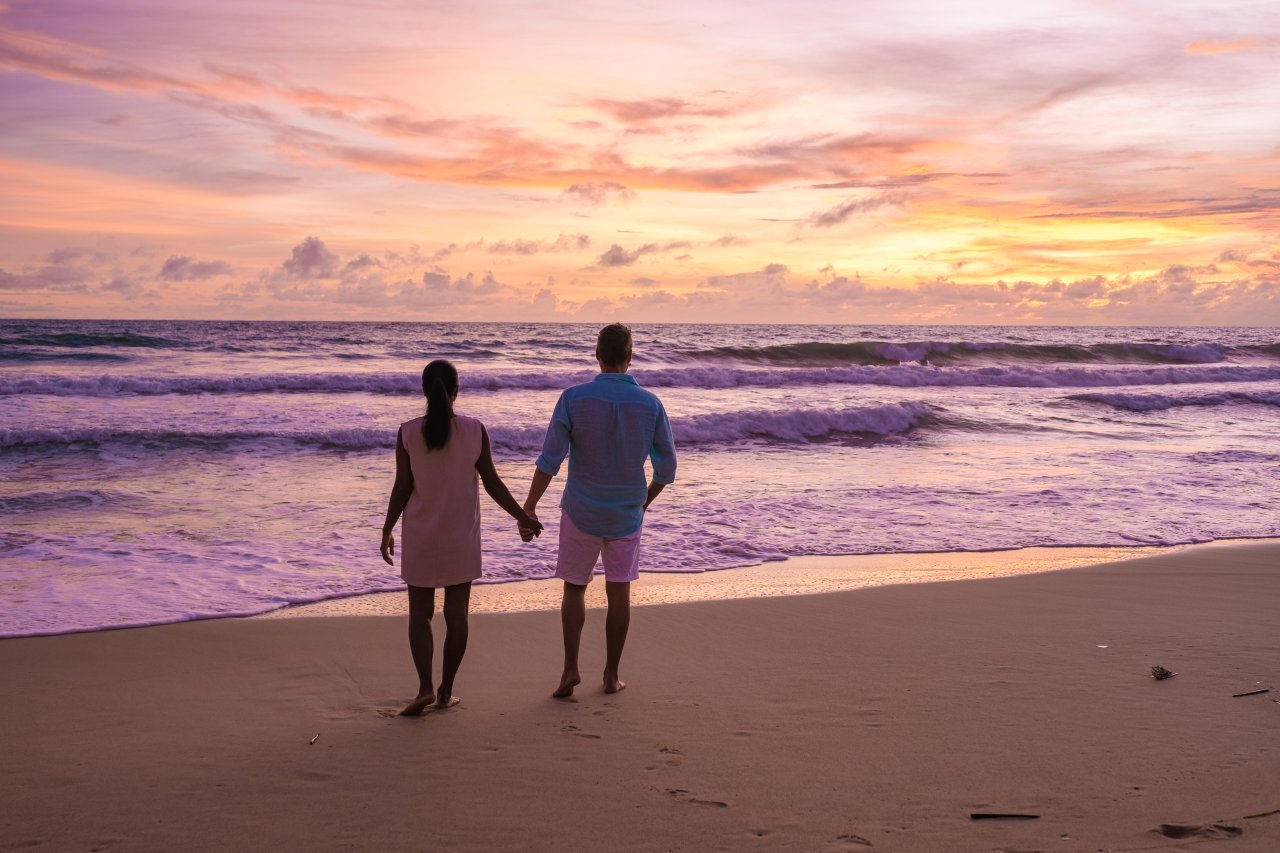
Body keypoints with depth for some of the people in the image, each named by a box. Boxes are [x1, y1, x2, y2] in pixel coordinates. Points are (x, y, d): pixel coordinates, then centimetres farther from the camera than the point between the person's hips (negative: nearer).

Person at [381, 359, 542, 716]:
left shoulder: (408, 433, -10)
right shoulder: (475, 430, -8)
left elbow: (402, 489, -7)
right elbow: (492, 484, -5)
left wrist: (387, 531, 6)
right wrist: (523, 517, 6)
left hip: (420, 537, 0)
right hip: (461, 537, 1)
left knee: (420, 613, 9)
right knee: (456, 613, 10)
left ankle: (425, 687, -5)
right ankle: (446, 692, 14)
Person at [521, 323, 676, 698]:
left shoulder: (573, 398, -13)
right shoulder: (650, 404, -7)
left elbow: (550, 459, -16)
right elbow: (667, 466, -1)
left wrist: (529, 508, -10)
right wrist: (646, 500, 17)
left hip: (581, 513, -1)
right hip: (627, 514, 1)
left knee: (574, 589, 14)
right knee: (619, 592, 11)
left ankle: (570, 668, 3)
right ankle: (611, 676, 15)